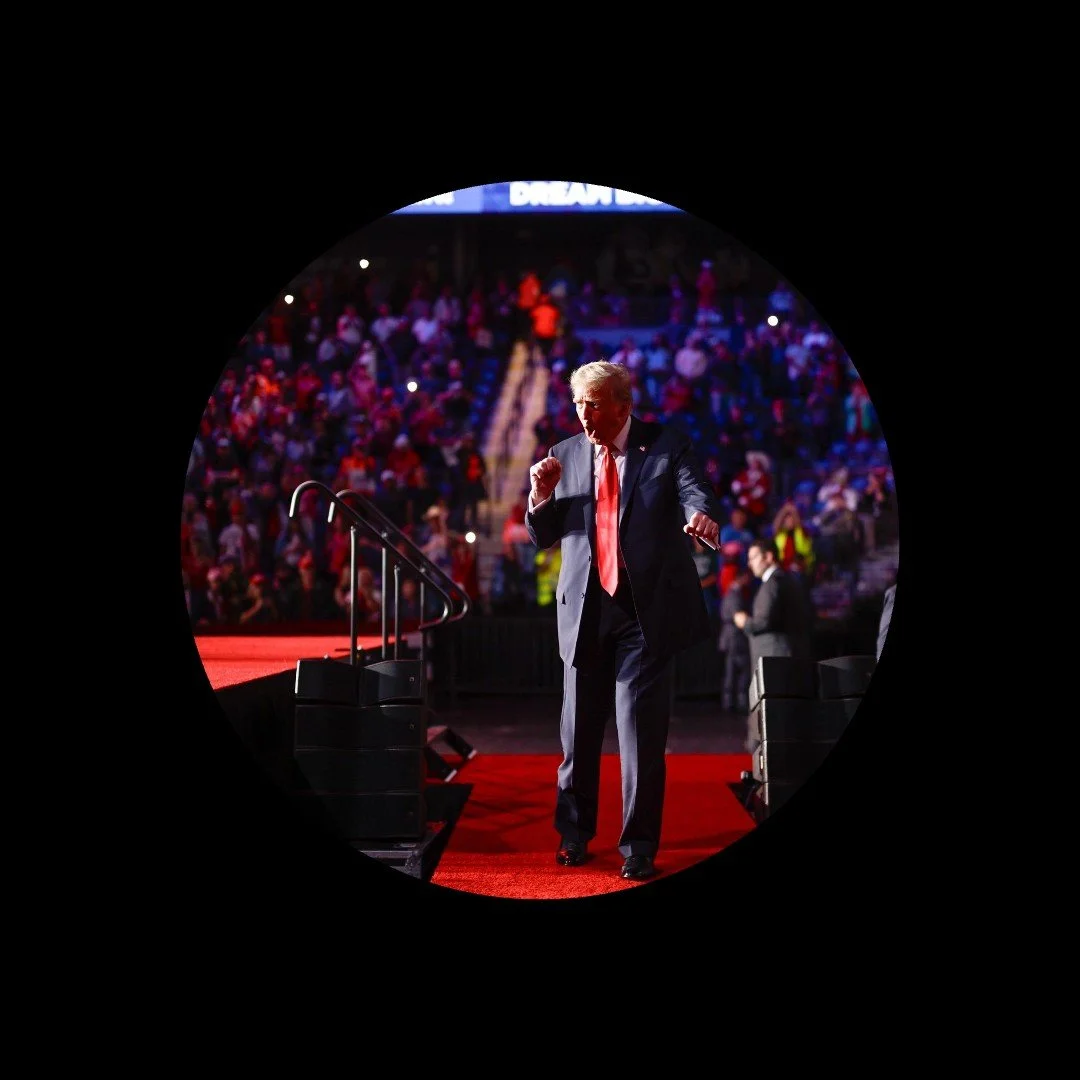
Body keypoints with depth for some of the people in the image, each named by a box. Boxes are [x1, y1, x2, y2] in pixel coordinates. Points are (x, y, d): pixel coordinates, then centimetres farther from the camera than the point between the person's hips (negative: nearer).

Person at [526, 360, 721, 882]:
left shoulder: (667, 446, 1)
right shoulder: (565, 455, 9)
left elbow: (696, 491, -16)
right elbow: (542, 536, 11)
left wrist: (702, 515, -39)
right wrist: (541, 493, -9)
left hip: (646, 609, -3)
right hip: (585, 610, 3)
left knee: (641, 733, -2)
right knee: (579, 732, 11)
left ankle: (639, 849, 8)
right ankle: (573, 834, 28)